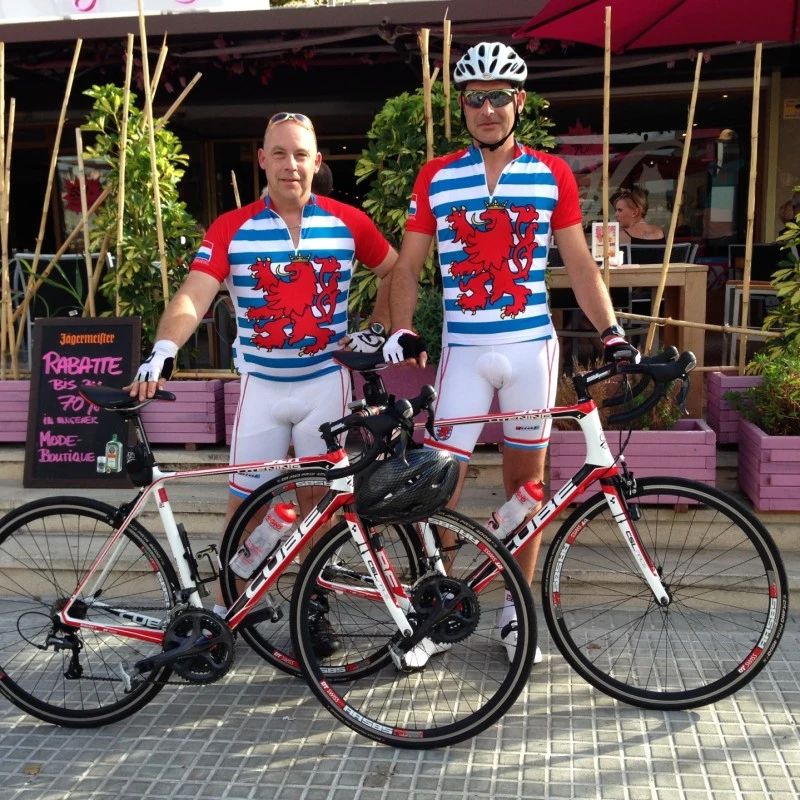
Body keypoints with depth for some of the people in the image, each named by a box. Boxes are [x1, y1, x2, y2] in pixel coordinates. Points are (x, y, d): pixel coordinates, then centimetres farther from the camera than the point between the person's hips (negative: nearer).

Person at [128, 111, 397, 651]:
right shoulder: (232, 229, -6)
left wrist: (379, 329, 7)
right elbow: (194, 296, -18)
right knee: (244, 501, 4)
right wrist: (164, 350, -34)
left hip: (326, 381, 1)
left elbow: (396, 269, 14)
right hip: (261, 384, 0)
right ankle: (223, 612, 19)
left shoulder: (347, 222, -1)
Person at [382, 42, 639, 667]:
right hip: (465, 350, 0)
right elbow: (408, 267, 6)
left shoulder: (552, 174, 4)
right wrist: (402, 332, -9)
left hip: (532, 346, 1)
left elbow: (579, 264, 6)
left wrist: (612, 333, -4)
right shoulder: (436, 179, 4)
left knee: (526, 482, 9)